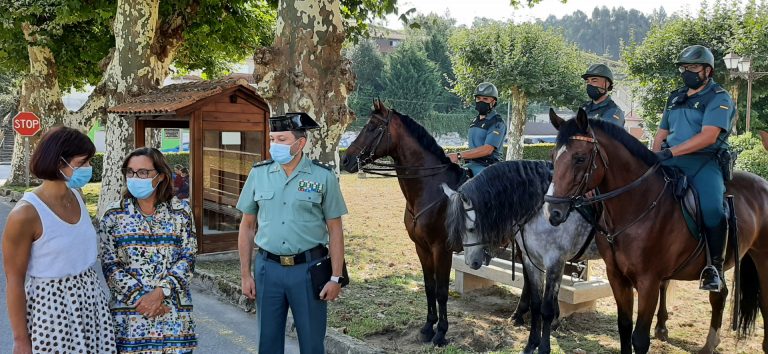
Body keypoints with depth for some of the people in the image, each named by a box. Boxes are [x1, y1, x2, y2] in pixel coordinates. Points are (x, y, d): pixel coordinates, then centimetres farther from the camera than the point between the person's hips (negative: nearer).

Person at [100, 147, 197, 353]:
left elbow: (187, 259, -3)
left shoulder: (180, 212, 0)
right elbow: (109, 265, -1)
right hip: (128, 309, 0)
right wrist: (139, 297, -11)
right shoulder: (113, 216, 1)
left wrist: (160, 292, -15)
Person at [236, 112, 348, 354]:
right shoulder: (258, 173, 1)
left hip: (308, 268, -2)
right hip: (268, 268, 2)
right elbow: (247, 226, 8)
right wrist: (245, 274, 5)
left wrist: (336, 278, -6)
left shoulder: (323, 176, -6)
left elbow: (335, 230, -2)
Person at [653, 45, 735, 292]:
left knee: (712, 207, -31)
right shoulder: (675, 97, 21)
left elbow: (708, 136, -15)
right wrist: (654, 157, 2)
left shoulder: (719, 98, 0)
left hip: (704, 162, -6)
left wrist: (670, 152, -23)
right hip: (670, 161, 7)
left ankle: (715, 267, -17)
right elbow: (662, 133, 23)